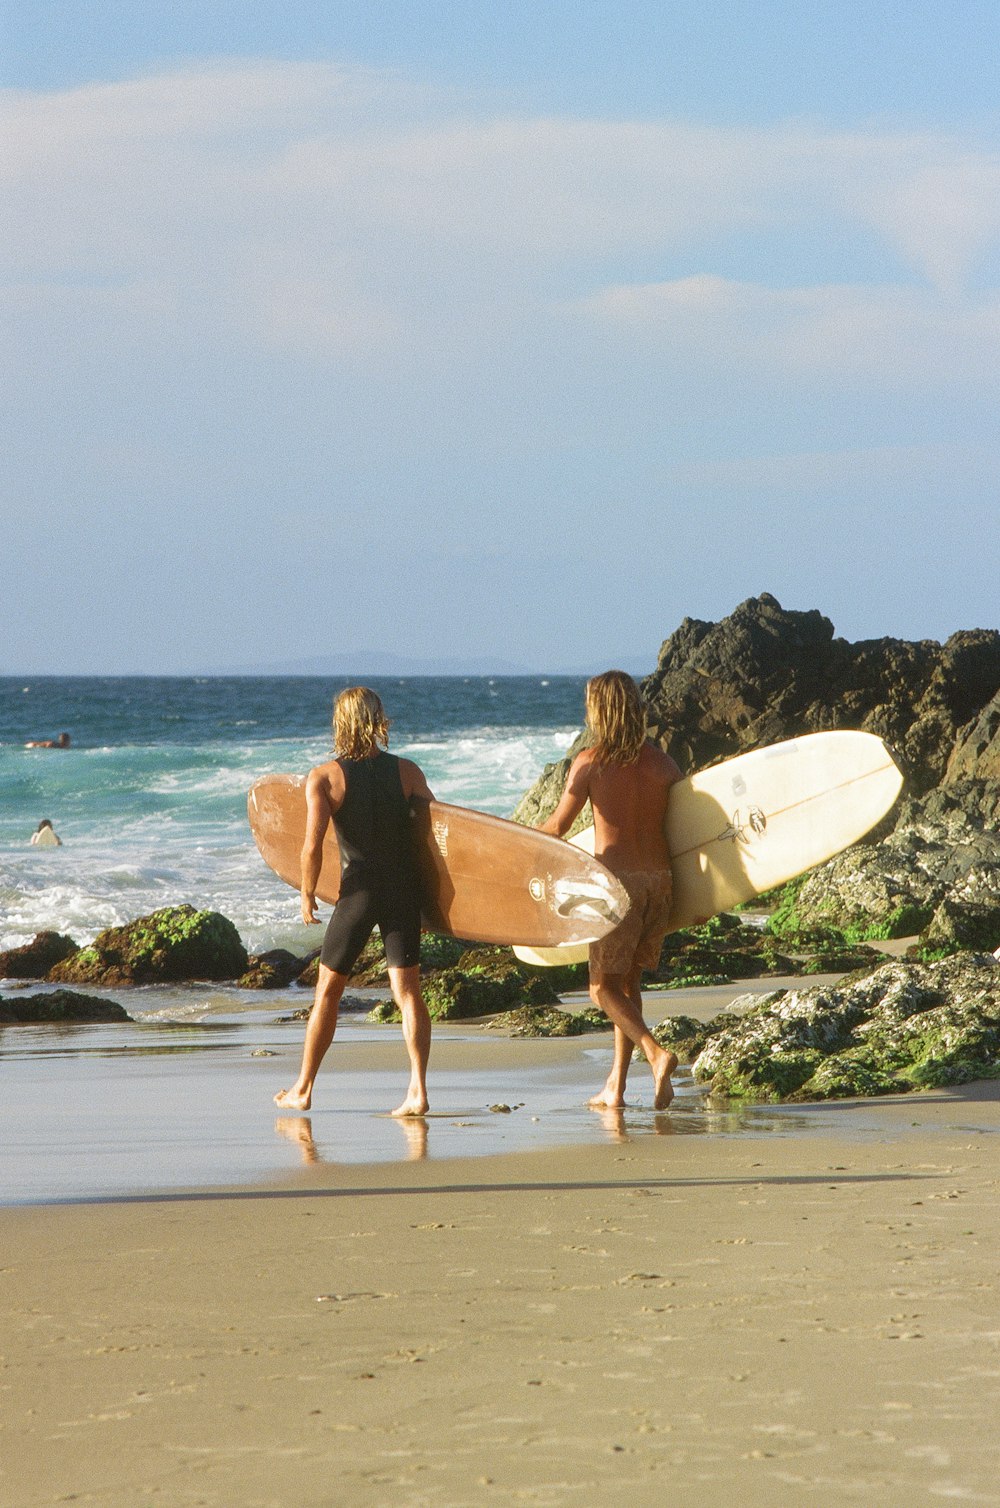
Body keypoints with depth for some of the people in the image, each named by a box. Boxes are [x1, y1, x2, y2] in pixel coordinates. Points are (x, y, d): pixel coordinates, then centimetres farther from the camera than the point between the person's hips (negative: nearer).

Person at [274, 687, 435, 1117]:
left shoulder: (324, 778, -7)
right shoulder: (406, 771, -1)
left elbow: (313, 846, -13)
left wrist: (307, 896, 1)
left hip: (358, 891, -2)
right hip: (404, 889, 2)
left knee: (327, 992, 11)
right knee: (408, 992, 2)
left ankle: (303, 1090, 19)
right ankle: (418, 1089, -10)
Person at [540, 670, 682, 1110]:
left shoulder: (590, 763, -7)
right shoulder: (662, 762, 5)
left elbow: (557, 827, -5)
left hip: (617, 877, -5)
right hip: (660, 877, 5)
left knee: (604, 987, 3)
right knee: (628, 982, 16)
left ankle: (655, 1051, -20)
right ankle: (615, 1087, 16)